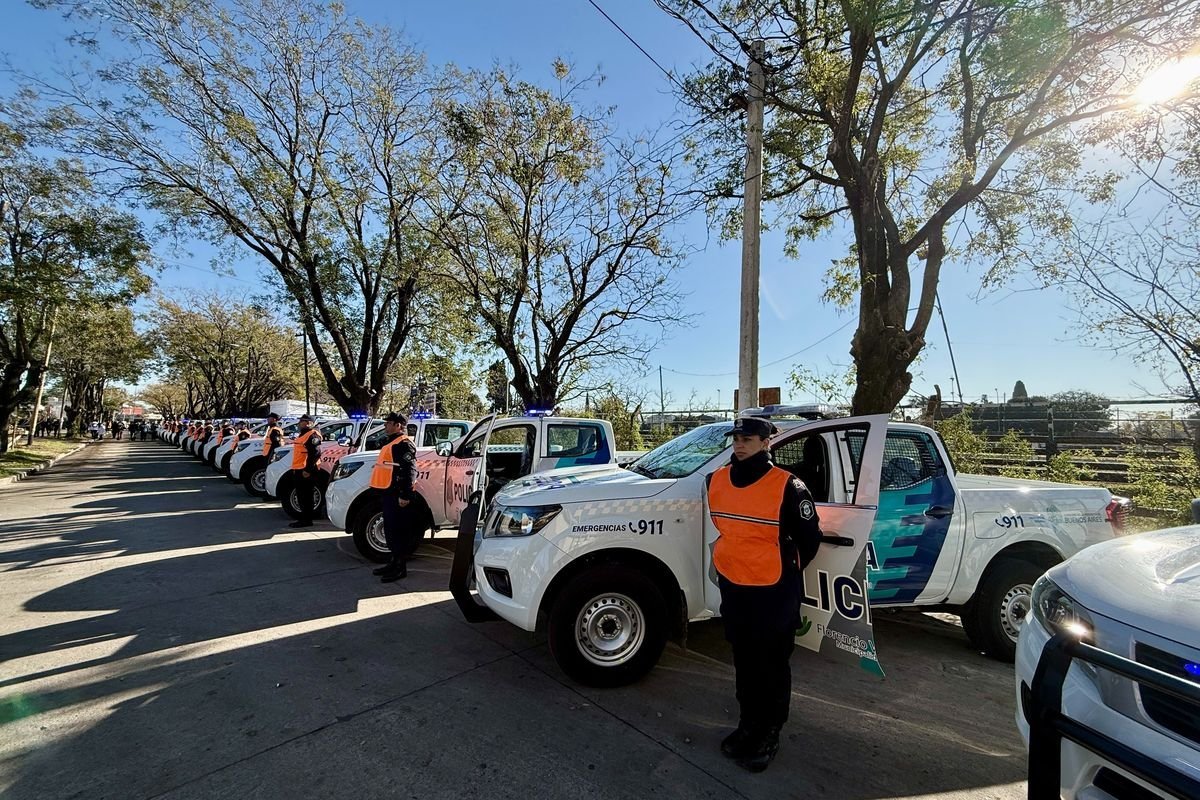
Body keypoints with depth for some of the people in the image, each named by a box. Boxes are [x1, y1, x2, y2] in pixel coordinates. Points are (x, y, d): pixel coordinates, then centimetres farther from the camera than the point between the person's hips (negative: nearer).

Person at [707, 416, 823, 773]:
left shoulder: (788, 486, -18)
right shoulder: (717, 480, -3)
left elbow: (810, 538, -5)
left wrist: (785, 571, 6)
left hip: (775, 593, -5)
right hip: (731, 587, 5)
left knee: (772, 665, 12)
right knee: (744, 662, 21)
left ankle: (769, 733, 32)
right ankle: (748, 724, 40)